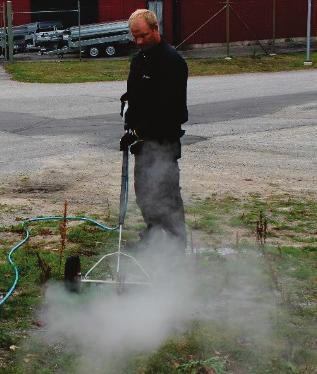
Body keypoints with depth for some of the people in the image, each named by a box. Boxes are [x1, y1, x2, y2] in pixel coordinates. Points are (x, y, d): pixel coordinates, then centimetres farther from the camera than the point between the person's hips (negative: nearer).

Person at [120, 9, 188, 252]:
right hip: (144, 140, 9)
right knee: (144, 191, 16)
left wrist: (139, 132, -23)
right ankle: (152, 234, 29)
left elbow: (166, 106, -22)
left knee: (167, 191, -7)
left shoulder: (171, 61, -16)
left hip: (164, 140, -9)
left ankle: (178, 243, 0)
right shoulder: (139, 59, 14)